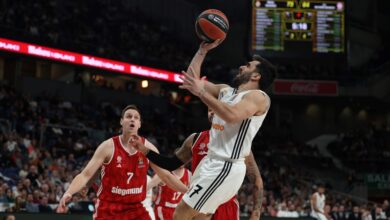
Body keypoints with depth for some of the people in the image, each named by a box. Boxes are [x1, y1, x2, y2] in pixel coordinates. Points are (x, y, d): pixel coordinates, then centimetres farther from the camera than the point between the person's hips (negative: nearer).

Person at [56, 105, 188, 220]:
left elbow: (166, 175, 9)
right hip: (108, 209, -3)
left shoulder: (147, 147, 0)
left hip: (135, 208, 4)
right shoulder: (108, 146, -11)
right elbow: (85, 174, -13)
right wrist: (68, 193, -30)